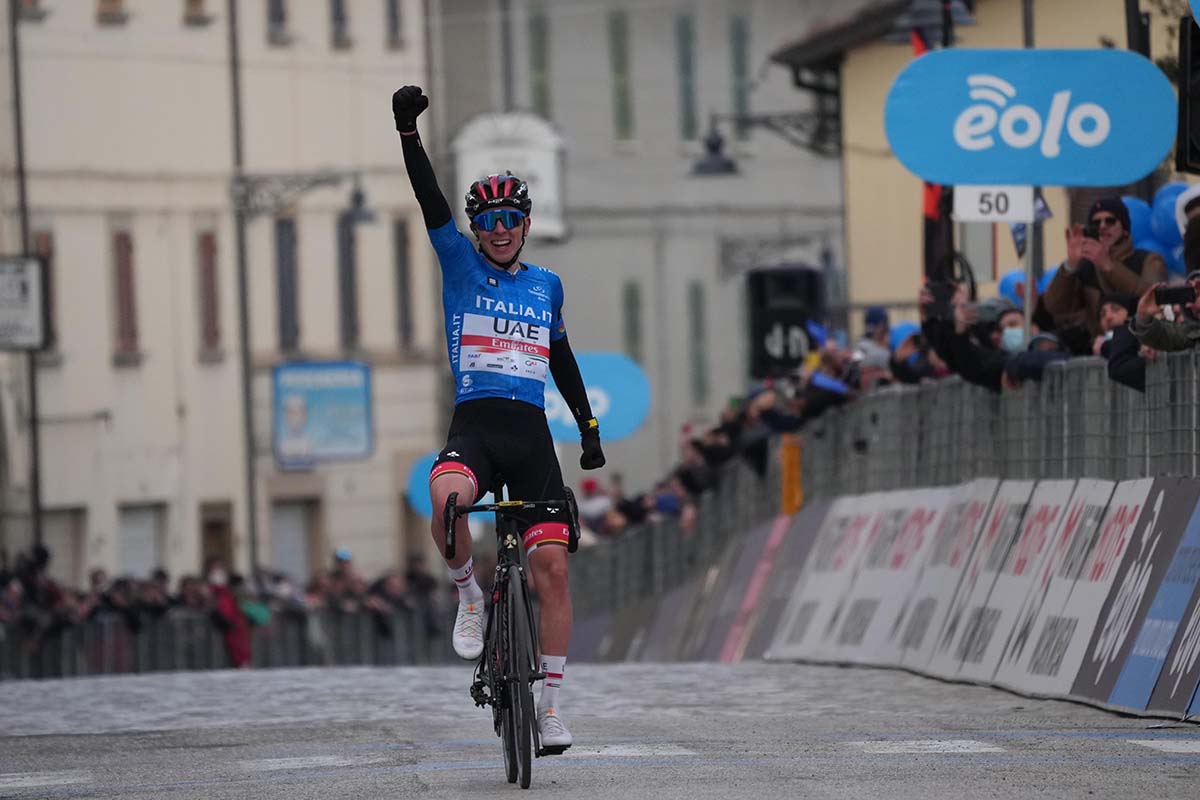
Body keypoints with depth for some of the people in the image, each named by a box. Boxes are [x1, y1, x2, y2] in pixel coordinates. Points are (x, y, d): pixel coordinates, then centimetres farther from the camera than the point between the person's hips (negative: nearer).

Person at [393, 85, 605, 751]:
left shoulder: (546, 285, 15)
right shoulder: (461, 265, 8)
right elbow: (430, 201, -5)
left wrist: (589, 428, 23)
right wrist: (408, 131, -18)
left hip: (532, 433, 3)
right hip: (473, 425, -2)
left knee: (552, 565, -7)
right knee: (445, 498, -37)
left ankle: (549, 703, 1)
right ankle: (468, 594, -7)